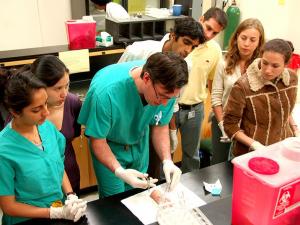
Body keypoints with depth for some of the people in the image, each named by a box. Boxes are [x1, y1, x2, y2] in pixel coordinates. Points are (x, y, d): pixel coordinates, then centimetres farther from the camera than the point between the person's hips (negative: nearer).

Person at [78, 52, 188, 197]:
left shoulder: (166, 88, -25)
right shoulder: (105, 91, -38)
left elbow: (160, 126, -9)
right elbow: (97, 140, -25)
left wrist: (167, 161, -22)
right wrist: (119, 171, -39)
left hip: (140, 143, 4)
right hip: (109, 147, -3)